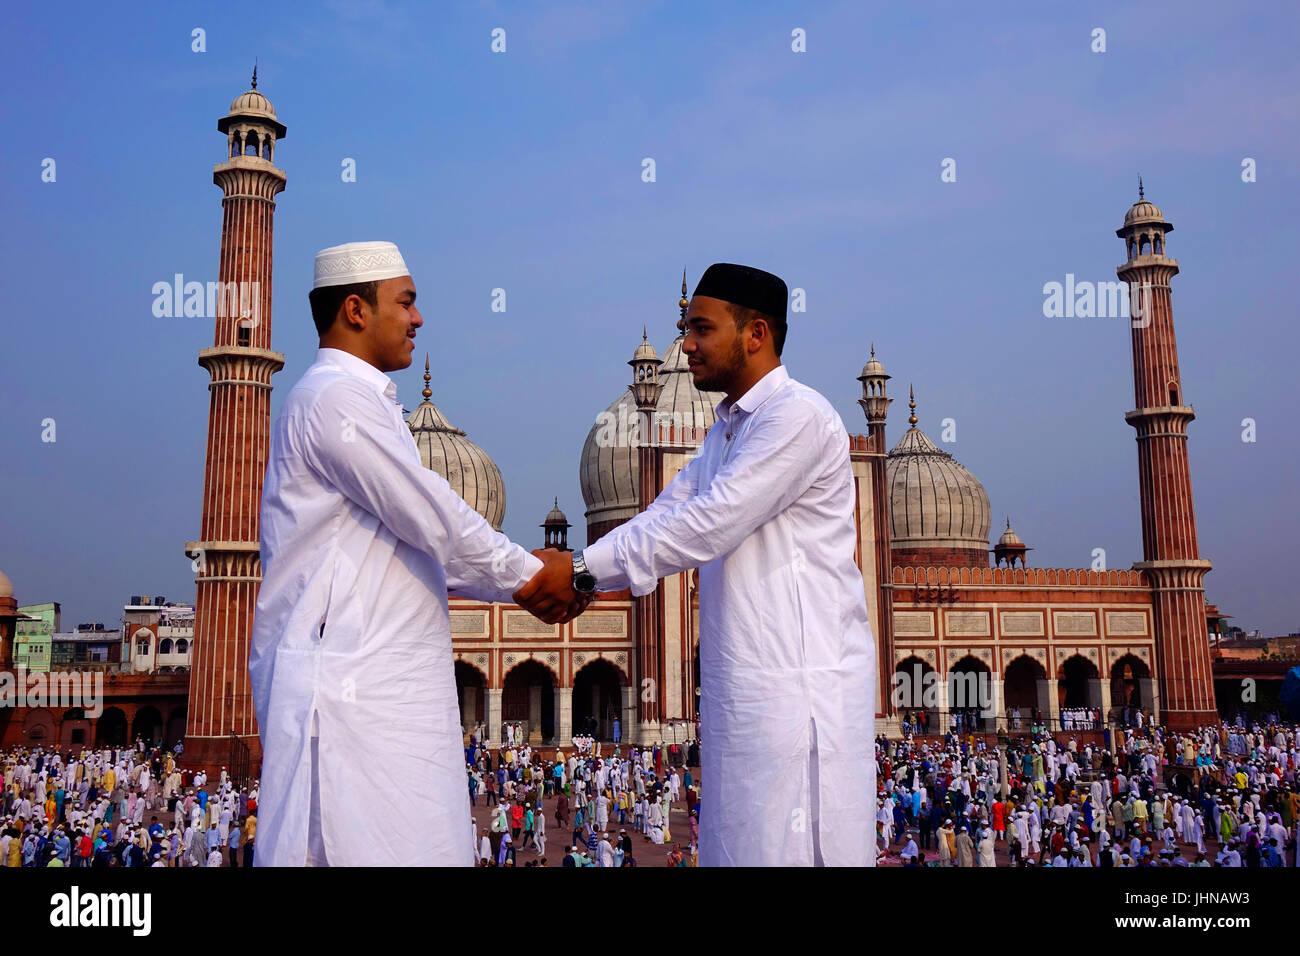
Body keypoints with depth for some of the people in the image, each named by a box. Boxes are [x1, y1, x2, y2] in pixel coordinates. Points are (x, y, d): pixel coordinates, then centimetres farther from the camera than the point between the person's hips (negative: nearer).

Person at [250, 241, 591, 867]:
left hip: (383, 687, 10)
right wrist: (527, 573, -1)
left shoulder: (363, 402, 23)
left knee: (423, 844, 8)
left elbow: (418, 544, 23)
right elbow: (433, 519, -14)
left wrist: (518, 584, 13)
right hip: (346, 686, -10)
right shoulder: (335, 398, -10)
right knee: (361, 844, -8)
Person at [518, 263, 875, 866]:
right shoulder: (726, 430, 20)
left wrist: (584, 572, -13)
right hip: (741, 687, 9)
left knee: (788, 846, -6)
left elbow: (710, 525, -18)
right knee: (734, 845, 12)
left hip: (796, 682, -9)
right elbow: (664, 515, 15)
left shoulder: (798, 416, -12)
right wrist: (579, 576, 0)